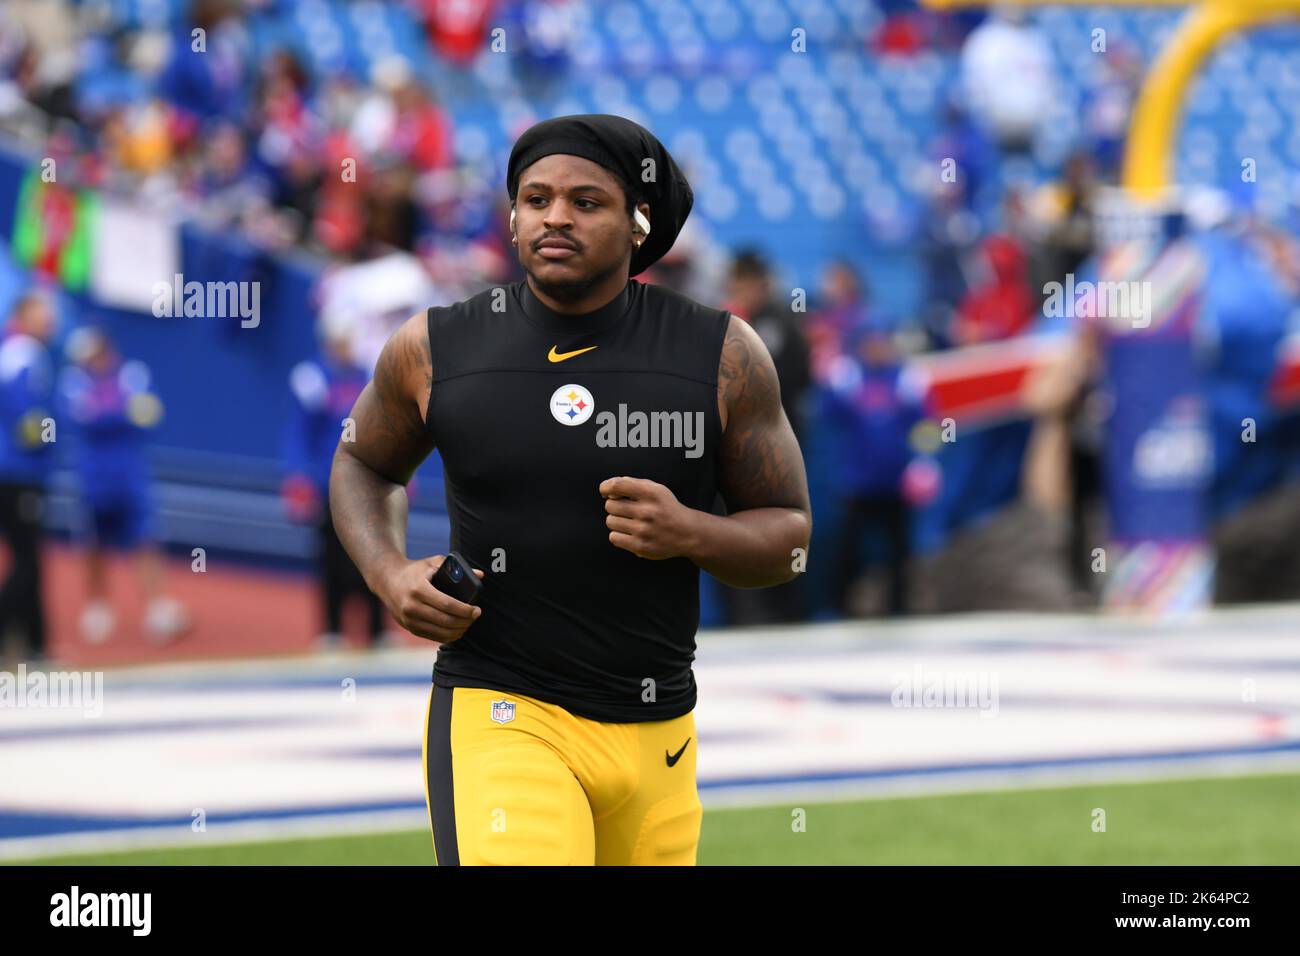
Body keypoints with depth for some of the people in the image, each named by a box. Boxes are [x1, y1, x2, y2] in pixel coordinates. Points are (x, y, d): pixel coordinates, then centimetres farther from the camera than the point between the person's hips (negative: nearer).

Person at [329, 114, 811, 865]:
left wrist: (688, 533, -16)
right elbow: (365, 465, 19)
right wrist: (388, 574, -1)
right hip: (496, 717, -2)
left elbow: (788, 532, 6)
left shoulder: (722, 357, -1)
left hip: (656, 734, 2)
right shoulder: (434, 350, 0)